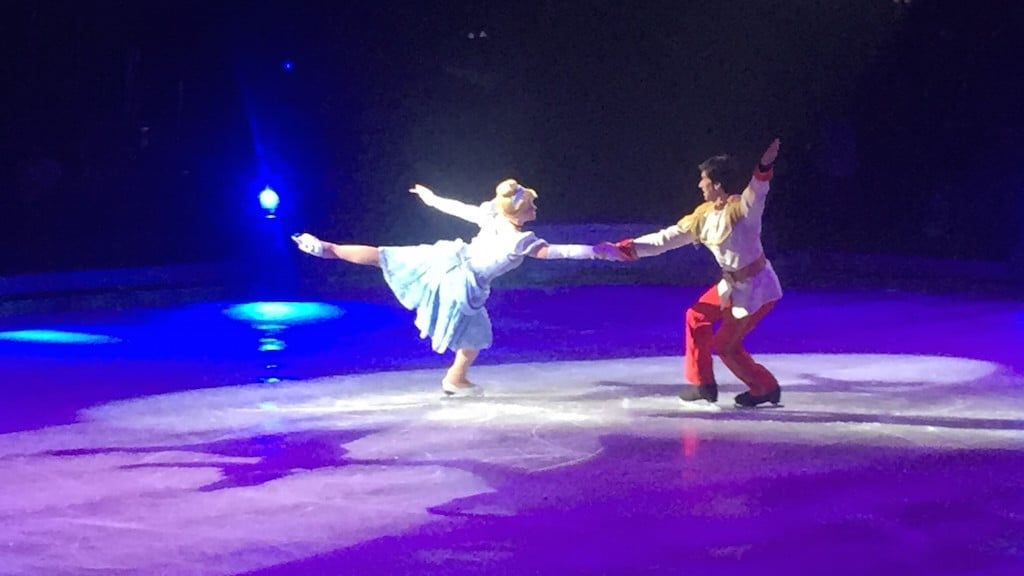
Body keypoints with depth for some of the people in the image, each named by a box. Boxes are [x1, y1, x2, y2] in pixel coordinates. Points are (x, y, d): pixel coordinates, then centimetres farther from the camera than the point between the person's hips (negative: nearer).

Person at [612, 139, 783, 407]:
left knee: (725, 345, 2)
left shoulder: (741, 208, -22)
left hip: (756, 287, -9)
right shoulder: (704, 216, 3)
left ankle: (766, 388, 21)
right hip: (733, 285, 9)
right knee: (697, 317, 18)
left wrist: (764, 168, -66)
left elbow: (756, 193, -45)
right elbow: (667, 238, 6)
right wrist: (626, 247, 2)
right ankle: (702, 384, 29)